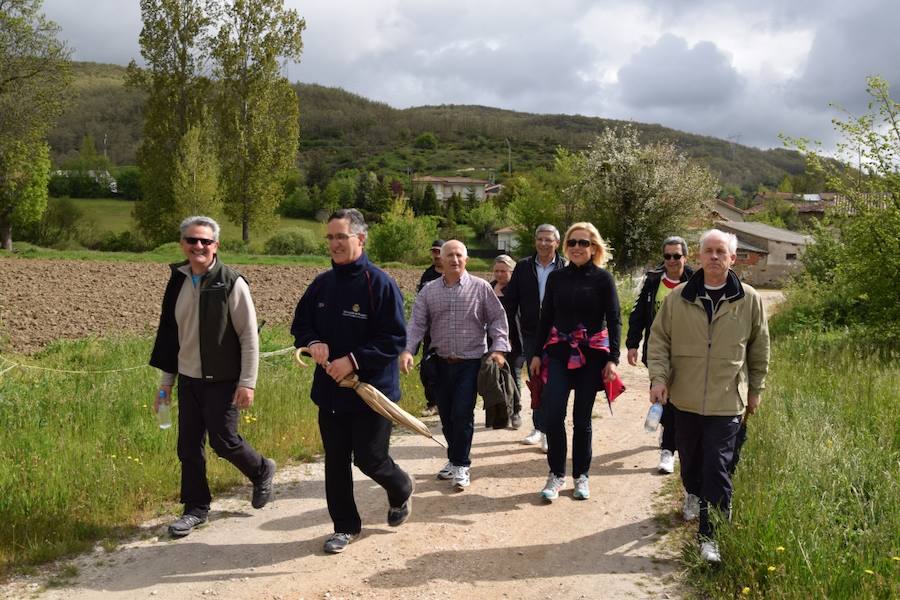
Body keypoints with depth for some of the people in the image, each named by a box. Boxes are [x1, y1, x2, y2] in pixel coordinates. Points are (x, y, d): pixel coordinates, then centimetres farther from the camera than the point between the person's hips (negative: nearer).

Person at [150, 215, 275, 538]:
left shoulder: (232, 283, -12)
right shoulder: (178, 283, 6)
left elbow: (249, 336, -11)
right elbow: (169, 334, 14)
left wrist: (247, 383, -14)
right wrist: (165, 381, 14)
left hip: (222, 381, -5)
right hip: (188, 379, 6)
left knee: (224, 442, -1)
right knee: (189, 447, 8)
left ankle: (261, 471, 28)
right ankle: (196, 508, 24)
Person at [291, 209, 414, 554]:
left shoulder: (379, 283, -14)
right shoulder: (322, 284, 5)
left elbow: (394, 339, -16)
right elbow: (300, 324, 14)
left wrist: (353, 360, -23)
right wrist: (312, 343, -8)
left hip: (372, 389, -5)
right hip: (330, 390, 6)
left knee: (369, 459, 2)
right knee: (336, 461, 11)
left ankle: (401, 490, 36)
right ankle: (345, 526, 27)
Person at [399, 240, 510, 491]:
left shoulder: (480, 287, -2)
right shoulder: (429, 290, 4)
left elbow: (497, 319, -1)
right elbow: (417, 323, 0)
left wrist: (498, 348, -13)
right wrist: (407, 350, -14)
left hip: (471, 362, -3)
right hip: (441, 363, 3)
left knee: (463, 414, -6)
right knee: (445, 414, 12)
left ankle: (461, 465, 9)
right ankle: (454, 458, 30)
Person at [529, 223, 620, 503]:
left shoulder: (603, 278, -1)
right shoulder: (556, 277, 6)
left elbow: (613, 320, -2)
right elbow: (545, 317, 10)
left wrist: (612, 359, -9)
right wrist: (537, 354, 8)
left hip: (591, 355, -2)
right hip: (559, 353, 2)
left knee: (582, 419, 5)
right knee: (552, 415, -8)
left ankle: (581, 476, 21)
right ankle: (556, 474, 9)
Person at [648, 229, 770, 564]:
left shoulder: (749, 300, -3)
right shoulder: (678, 298, -1)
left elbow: (759, 348, 7)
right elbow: (659, 339, 4)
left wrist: (755, 390, 12)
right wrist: (659, 376, -8)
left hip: (727, 401, -2)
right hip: (685, 398, 2)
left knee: (717, 469, -5)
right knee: (690, 460, 18)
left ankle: (711, 534, 2)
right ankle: (694, 498, 47)